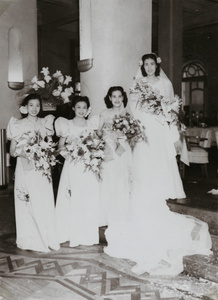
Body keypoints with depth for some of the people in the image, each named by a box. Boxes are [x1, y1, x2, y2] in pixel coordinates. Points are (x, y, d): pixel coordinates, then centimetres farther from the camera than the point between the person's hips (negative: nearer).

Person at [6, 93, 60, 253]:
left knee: (45, 204, 2)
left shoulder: (45, 123, 7)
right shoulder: (18, 125, 1)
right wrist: (21, 152, -19)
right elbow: (12, 151, 1)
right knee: (27, 205, 2)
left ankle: (47, 238, 16)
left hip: (42, 169, 2)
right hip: (25, 169, -2)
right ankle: (29, 239, 16)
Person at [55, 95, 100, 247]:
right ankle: (74, 235, 12)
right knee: (73, 201, 1)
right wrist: (68, 155, -15)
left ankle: (88, 234, 17)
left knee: (89, 200, 5)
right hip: (73, 166, -2)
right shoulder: (67, 124, 2)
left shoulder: (92, 124, 10)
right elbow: (60, 146, 1)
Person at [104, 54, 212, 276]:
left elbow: (170, 106, 6)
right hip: (143, 133, 1)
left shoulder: (165, 83, 10)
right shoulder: (138, 84, 11)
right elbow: (134, 109, 5)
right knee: (144, 176, -2)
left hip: (161, 134, 0)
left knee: (160, 172, -2)